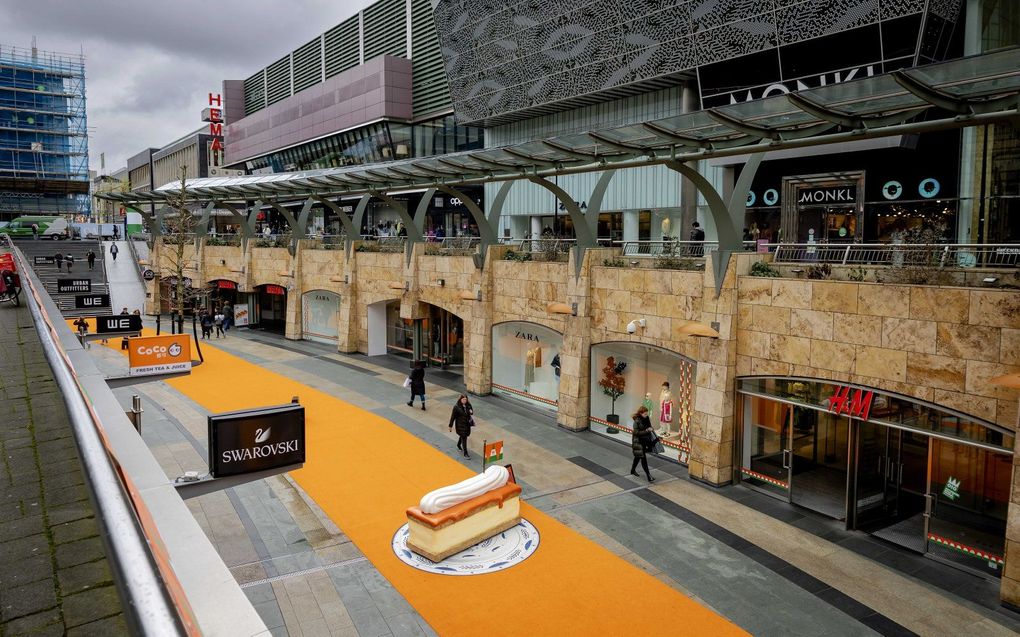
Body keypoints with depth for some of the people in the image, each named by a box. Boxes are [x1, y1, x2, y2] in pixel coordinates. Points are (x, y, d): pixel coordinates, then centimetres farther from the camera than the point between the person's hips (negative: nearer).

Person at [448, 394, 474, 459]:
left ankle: (458, 445, 54)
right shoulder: (456, 407, -19)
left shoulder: (468, 405, -5)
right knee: (464, 437, -6)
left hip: (467, 424, 6)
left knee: (463, 435, 24)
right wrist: (450, 426, -9)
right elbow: (453, 417, -13)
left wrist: (471, 412, -14)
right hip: (460, 424, -6)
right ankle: (465, 453, 2)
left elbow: (471, 411, 12)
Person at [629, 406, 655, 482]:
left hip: (645, 441, 7)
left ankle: (633, 470, 41)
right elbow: (636, 432, -22)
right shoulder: (637, 421, -19)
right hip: (638, 442, -7)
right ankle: (649, 476, -7)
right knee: (643, 458, -7)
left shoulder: (647, 419, 1)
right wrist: (646, 431, -27)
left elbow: (649, 428, 14)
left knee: (638, 456, 22)